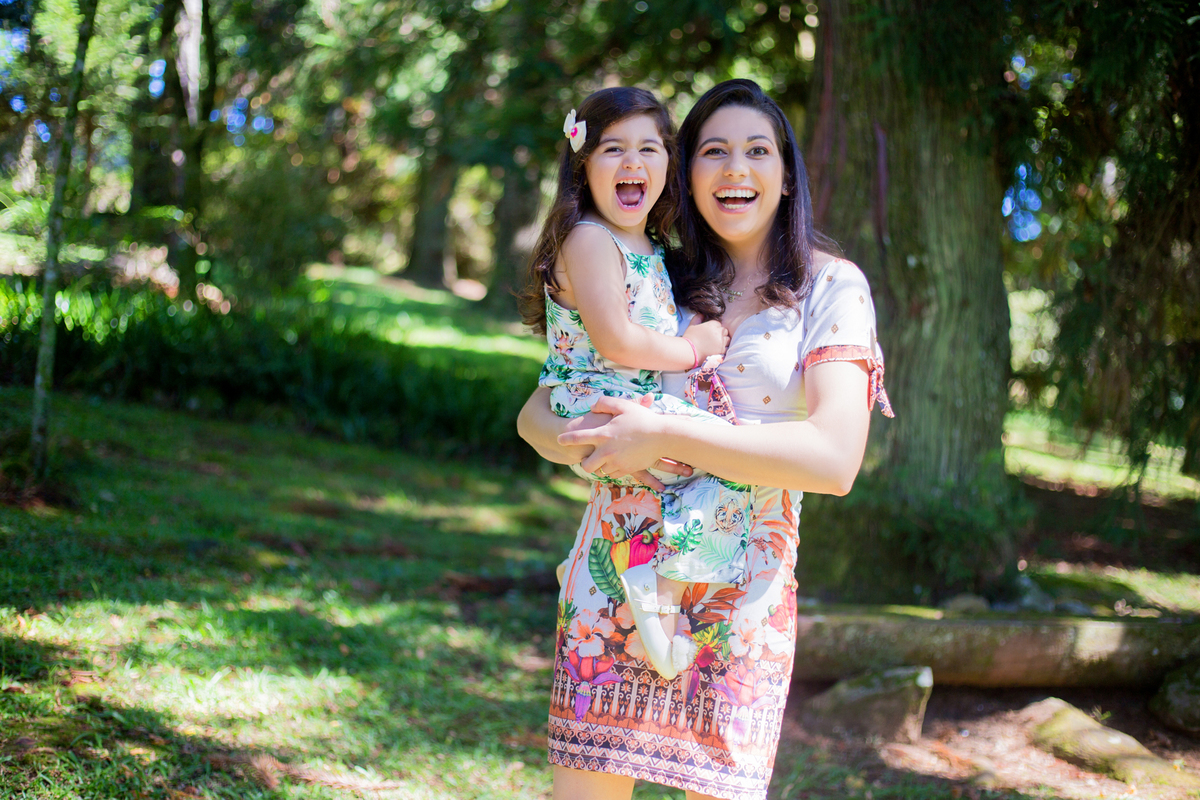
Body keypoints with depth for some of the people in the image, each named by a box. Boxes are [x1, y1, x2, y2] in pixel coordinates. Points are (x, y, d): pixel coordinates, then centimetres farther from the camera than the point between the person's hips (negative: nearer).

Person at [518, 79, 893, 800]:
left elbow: (835, 459, -16)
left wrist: (663, 436, -19)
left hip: (740, 596, -2)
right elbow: (537, 411, 11)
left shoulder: (831, 287, -1)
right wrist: (572, 439, -14)